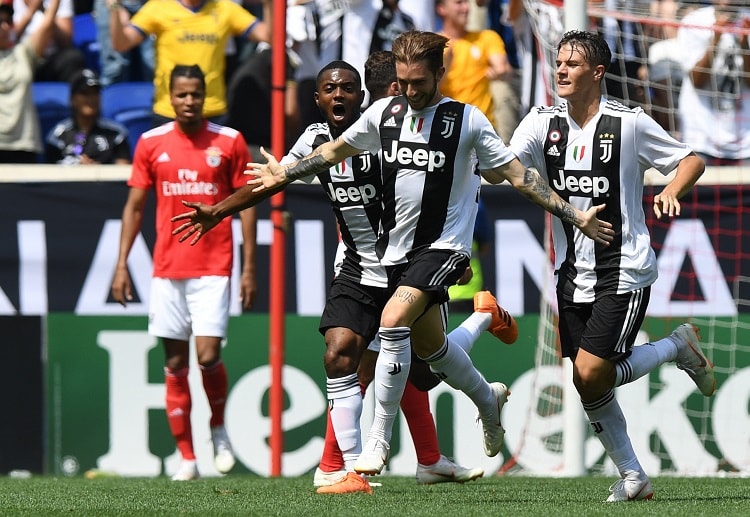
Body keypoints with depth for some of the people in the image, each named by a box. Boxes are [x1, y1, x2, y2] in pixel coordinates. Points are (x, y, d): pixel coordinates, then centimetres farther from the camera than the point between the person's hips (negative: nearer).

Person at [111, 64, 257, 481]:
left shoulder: (230, 142, 0)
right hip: (167, 269, 2)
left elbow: (246, 205, 3)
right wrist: (122, 264, 3)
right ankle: (187, 458, 7)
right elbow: (135, 206, 10)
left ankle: (219, 428, 15)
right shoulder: (152, 144, 5)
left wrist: (250, 268, -2)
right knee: (175, 364, 2)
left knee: (209, 355, -13)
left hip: (213, 268, -2)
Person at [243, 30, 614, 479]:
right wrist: (283, 174, 23)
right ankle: (488, 399, 46)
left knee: (393, 323, -24)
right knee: (428, 344, 16)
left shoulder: (468, 121, -8)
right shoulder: (384, 113, 4)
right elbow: (335, 151, 20)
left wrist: (574, 216, -9)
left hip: (444, 245, -6)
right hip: (397, 245, 6)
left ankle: (380, 439, -16)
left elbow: (517, 173, -5)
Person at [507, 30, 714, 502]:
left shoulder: (629, 123, -8)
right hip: (573, 276, 5)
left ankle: (679, 347, 10)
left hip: (623, 273, -5)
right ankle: (633, 477, 16)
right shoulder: (542, 123, 2)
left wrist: (671, 192, -19)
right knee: (587, 385, 2)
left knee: (591, 375, -15)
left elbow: (692, 161, 1)